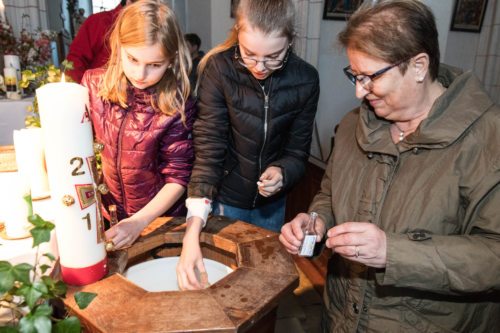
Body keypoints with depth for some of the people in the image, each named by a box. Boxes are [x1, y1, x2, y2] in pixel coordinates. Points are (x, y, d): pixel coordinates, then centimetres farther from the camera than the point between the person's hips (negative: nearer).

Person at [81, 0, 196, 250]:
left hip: (161, 219, -2)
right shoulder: (93, 84, -13)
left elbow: (178, 178, -17)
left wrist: (139, 222, -26)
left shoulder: (177, 105, -21)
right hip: (104, 216, 3)